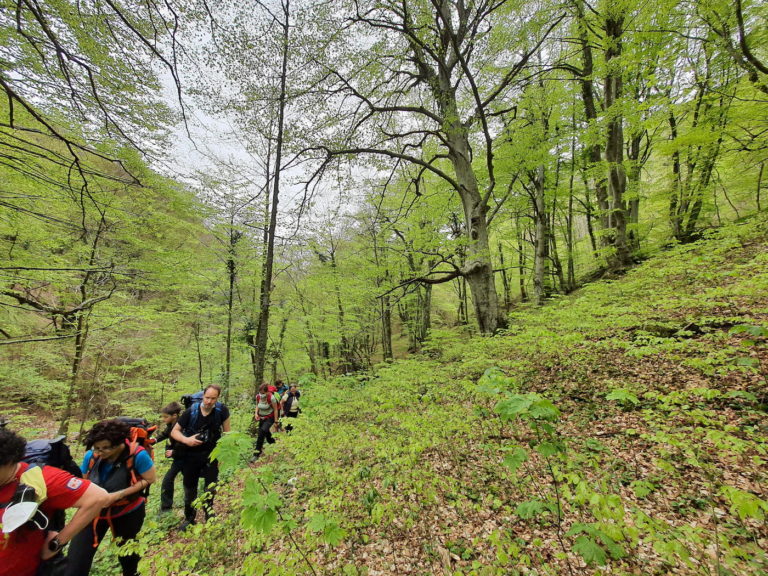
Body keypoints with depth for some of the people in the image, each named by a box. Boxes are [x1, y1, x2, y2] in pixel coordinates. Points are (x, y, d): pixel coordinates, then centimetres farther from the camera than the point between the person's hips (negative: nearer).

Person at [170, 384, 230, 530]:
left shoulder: (221, 410, -18)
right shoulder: (191, 411, -17)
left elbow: (227, 433, -8)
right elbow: (174, 431, -5)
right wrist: (186, 440, -23)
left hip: (211, 454, -1)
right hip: (191, 455, 1)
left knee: (211, 485, 1)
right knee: (190, 488, 16)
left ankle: (208, 509, 33)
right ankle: (189, 517, 40)